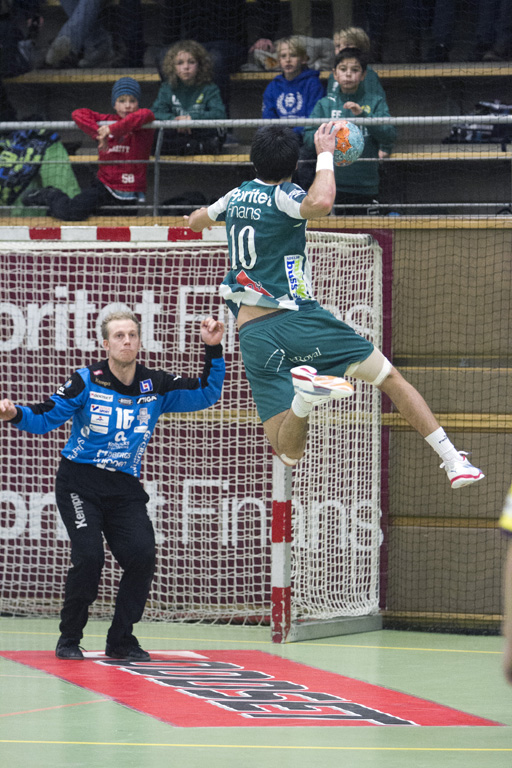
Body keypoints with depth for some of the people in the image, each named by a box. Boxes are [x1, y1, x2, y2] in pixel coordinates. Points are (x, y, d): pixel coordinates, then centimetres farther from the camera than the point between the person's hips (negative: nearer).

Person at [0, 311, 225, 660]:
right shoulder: (87, 382, -5)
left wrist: (213, 350, -5)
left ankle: (121, 640, 3)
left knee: (143, 555, -14)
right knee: (89, 555, -19)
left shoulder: (156, 386, 3)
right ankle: (69, 640, 0)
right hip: (79, 483, -3)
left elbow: (207, 394, 7)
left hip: (126, 488, 3)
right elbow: (44, 418, -6)